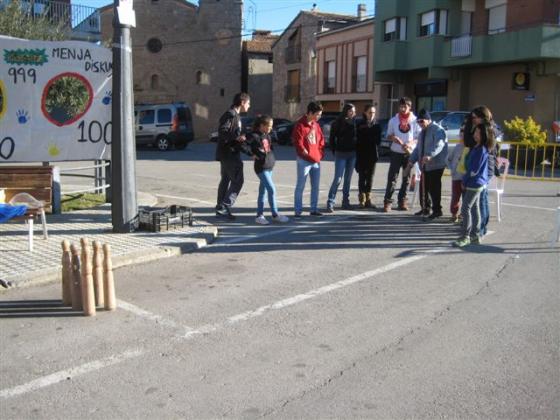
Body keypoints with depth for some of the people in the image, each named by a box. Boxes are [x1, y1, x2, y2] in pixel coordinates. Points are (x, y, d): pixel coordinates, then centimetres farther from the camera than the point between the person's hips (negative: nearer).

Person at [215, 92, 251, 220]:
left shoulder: (236, 116, 18)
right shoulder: (230, 115, -13)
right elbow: (222, 132, -23)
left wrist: (248, 150, 16)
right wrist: (237, 137, -35)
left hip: (228, 154, 10)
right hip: (229, 153, -10)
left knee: (225, 181, 13)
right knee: (237, 181, -9)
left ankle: (221, 209, 20)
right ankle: (224, 208, -9)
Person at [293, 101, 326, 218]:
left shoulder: (316, 125, 11)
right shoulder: (300, 125, -11)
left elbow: (321, 140, 16)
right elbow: (299, 144, -15)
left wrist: (320, 155, 4)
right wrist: (309, 156, -11)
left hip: (316, 161, 7)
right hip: (304, 161, -7)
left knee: (315, 186, 11)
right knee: (300, 186, -2)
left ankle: (314, 209, 20)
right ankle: (298, 211, 2)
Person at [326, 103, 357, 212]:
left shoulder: (355, 122, 5)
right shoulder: (337, 123, -6)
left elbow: (357, 137, 11)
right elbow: (332, 138, -1)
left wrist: (356, 150, 3)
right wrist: (334, 151, -2)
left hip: (352, 154, 4)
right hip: (341, 154, -4)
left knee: (348, 179, 9)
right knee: (338, 179, -8)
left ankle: (345, 202, 16)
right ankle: (330, 203, -3)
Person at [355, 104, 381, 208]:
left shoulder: (377, 125, 8)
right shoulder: (359, 124, -2)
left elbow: (378, 140, 7)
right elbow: (357, 139, -5)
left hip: (372, 154, 3)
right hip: (361, 154, -3)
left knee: (370, 177, 6)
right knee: (362, 176, -1)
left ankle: (368, 199, 13)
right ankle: (362, 199, 3)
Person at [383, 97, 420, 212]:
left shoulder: (415, 120, 0)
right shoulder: (393, 120, 5)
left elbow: (419, 137, 0)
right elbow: (388, 135, 9)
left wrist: (410, 144, -18)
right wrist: (393, 138, -14)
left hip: (410, 153, 0)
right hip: (396, 152, 0)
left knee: (407, 178, 7)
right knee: (392, 178, -6)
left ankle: (402, 200, 18)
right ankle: (387, 201, -5)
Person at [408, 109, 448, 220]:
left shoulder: (438, 130, -11)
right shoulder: (422, 132, 19)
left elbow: (439, 145, -29)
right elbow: (418, 148, 24)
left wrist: (430, 155, -44)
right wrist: (412, 160, 11)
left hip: (436, 165, -9)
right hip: (425, 166, 9)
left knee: (434, 188, -8)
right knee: (424, 187, 10)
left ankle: (436, 210, 1)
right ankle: (425, 208, 21)